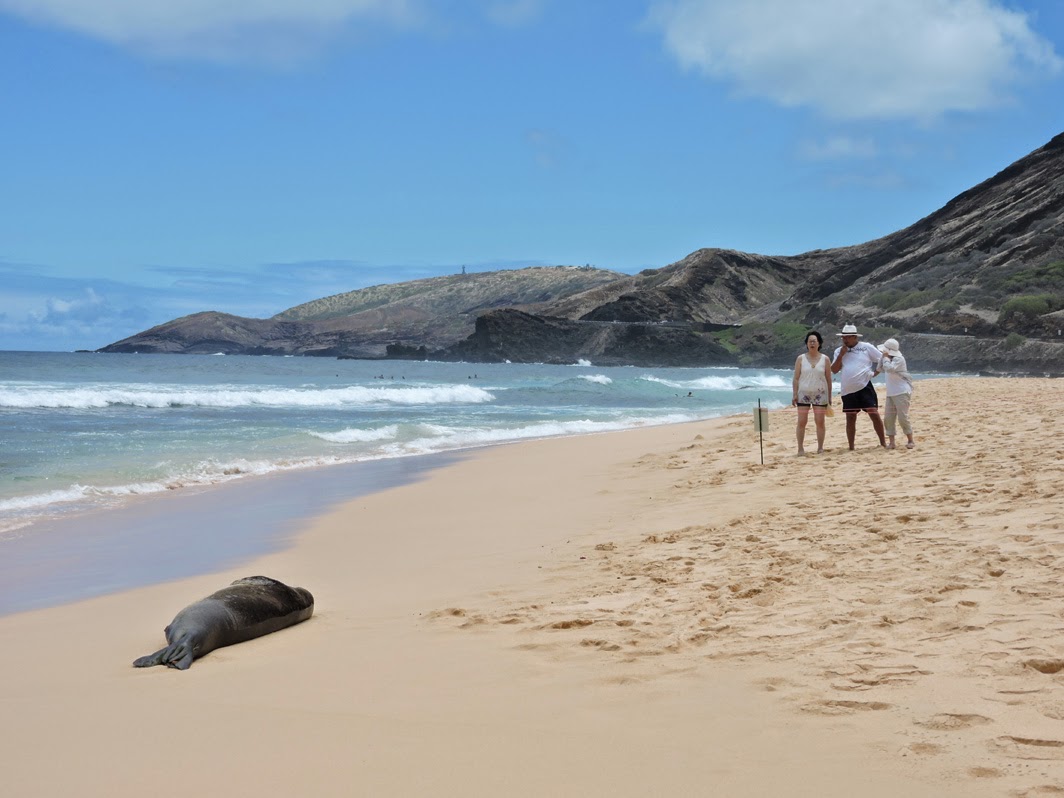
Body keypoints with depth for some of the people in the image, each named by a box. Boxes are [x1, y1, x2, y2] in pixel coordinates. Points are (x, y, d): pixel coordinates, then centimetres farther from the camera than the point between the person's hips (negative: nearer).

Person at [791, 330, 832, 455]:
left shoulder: (825, 359, 3)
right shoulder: (801, 359, 2)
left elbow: (828, 379, 6)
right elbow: (796, 378, 3)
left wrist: (829, 396, 4)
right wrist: (795, 394, -4)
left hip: (820, 394, 0)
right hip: (804, 393, 0)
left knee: (820, 422, 1)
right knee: (802, 422, -3)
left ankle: (820, 448, 8)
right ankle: (800, 448, 2)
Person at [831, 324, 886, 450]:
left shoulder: (866, 347, 1)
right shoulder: (839, 351, 10)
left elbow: (883, 359, 5)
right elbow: (834, 370, 2)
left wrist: (875, 372, -3)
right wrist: (841, 355, -7)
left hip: (865, 387, -3)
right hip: (848, 391, 3)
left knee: (874, 413, -8)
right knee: (850, 418, 7)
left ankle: (883, 442, 2)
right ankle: (851, 447, 12)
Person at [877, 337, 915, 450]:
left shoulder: (898, 359, -14)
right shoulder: (890, 360, 14)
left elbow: (889, 368, -29)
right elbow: (883, 369, 23)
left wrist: (885, 358, -16)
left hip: (901, 393, -9)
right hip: (891, 393, 9)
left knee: (902, 417, -8)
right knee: (888, 418, 4)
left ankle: (911, 441, 2)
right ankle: (891, 442, 7)